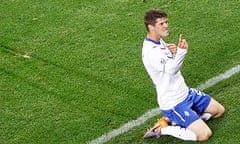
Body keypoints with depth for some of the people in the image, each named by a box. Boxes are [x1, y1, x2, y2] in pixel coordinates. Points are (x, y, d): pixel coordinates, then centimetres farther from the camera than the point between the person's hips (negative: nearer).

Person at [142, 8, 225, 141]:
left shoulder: (159, 41, 4)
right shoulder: (150, 51, -26)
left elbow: (173, 65, 6)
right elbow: (170, 69, -38)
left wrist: (175, 52, -17)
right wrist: (181, 51, -57)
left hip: (186, 92, 9)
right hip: (173, 104, -9)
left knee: (219, 110, 16)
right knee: (204, 134, -17)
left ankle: (177, 120, 13)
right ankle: (162, 130, -3)